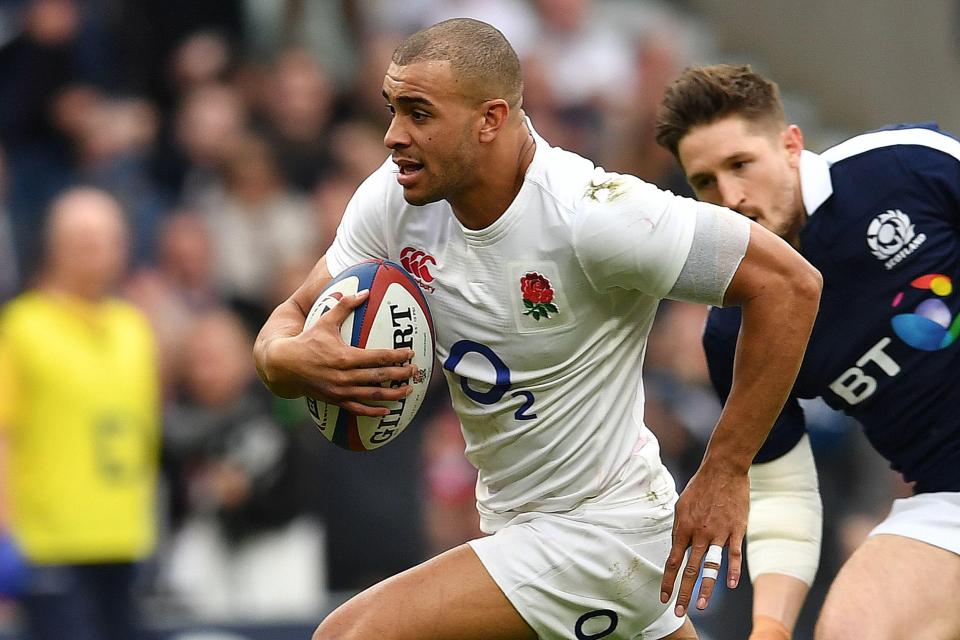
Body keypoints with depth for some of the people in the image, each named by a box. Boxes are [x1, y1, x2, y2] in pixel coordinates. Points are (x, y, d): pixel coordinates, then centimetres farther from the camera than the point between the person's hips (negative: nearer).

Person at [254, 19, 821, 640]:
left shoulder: (590, 212, -26)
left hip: (599, 532, -8)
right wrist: (289, 358, -25)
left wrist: (724, 474, -20)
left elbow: (790, 285, -23)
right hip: (515, 519, 8)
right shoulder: (394, 199, -7)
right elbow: (294, 318, 1)